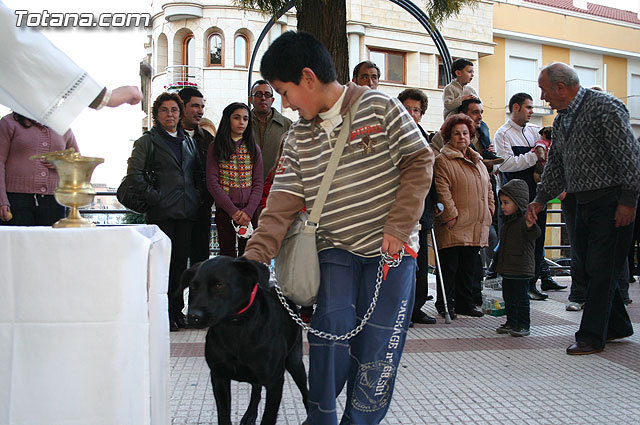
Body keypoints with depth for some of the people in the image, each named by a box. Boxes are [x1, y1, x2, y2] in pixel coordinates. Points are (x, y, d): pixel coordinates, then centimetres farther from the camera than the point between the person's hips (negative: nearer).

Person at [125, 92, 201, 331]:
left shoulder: (188, 141, 18)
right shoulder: (148, 141, 2)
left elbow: (199, 172, 25)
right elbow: (134, 173, -7)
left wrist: (198, 196, 10)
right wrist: (153, 197, -12)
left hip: (187, 212, 5)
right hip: (161, 213, -4)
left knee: (180, 262, 7)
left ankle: (176, 311, 17)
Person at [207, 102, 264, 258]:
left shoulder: (253, 149, 11)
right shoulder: (216, 147, 4)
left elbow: (259, 183, 5)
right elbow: (212, 182, -3)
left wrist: (248, 210, -9)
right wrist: (233, 210, -11)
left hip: (250, 212, 2)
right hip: (224, 211, -2)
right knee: (227, 256, 1)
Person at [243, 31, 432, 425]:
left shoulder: (379, 107, -5)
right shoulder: (298, 138, 6)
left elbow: (420, 161, -5)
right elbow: (281, 206, 0)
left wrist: (398, 227, -13)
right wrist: (254, 258, -13)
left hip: (392, 248, -2)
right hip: (336, 249, 3)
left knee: (378, 345, -1)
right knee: (332, 331, -10)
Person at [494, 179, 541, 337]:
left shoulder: (526, 219, -12)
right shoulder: (507, 221, 14)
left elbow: (533, 236, -27)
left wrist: (530, 226, -48)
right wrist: (498, 258, 24)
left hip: (521, 269, -8)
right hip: (507, 268, 8)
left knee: (521, 297, -2)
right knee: (508, 297, 13)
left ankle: (524, 325, 6)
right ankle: (511, 322, 23)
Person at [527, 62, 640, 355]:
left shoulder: (604, 106, -12)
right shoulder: (561, 119, 14)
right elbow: (556, 164, 21)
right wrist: (541, 200, 14)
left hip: (611, 201, -9)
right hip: (583, 201, 9)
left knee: (601, 268, -5)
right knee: (588, 265, 12)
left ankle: (591, 336, 1)